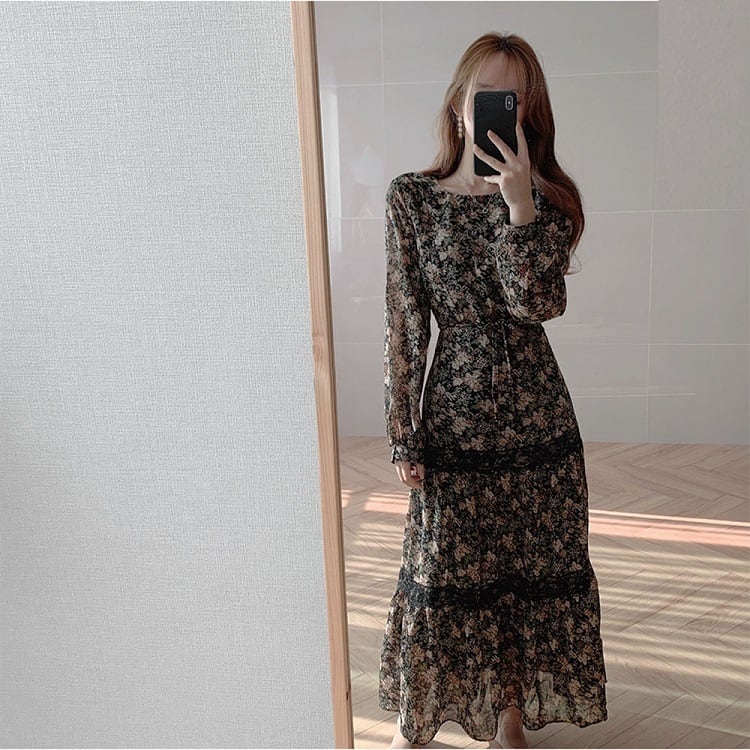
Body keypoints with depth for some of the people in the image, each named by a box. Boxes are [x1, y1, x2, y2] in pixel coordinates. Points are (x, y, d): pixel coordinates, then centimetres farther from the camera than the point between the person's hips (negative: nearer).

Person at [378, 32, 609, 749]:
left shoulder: (546, 199, 2)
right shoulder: (410, 197, -2)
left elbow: (537, 302, -14)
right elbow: (403, 326, -3)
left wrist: (519, 203, -23)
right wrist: (403, 438, -4)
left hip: (538, 419, 2)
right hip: (453, 419, -1)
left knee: (529, 574, 12)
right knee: (439, 576, 8)